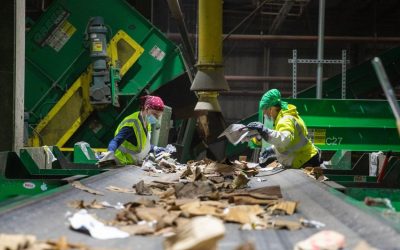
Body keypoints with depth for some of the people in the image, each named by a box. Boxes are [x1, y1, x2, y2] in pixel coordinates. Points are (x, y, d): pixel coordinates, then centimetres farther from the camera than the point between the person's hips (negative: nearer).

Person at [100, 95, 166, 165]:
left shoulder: (147, 123, 5)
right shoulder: (132, 123, -22)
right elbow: (116, 140, -33)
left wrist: (154, 149, 12)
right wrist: (111, 151, -51)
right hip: (125, 165, -8)